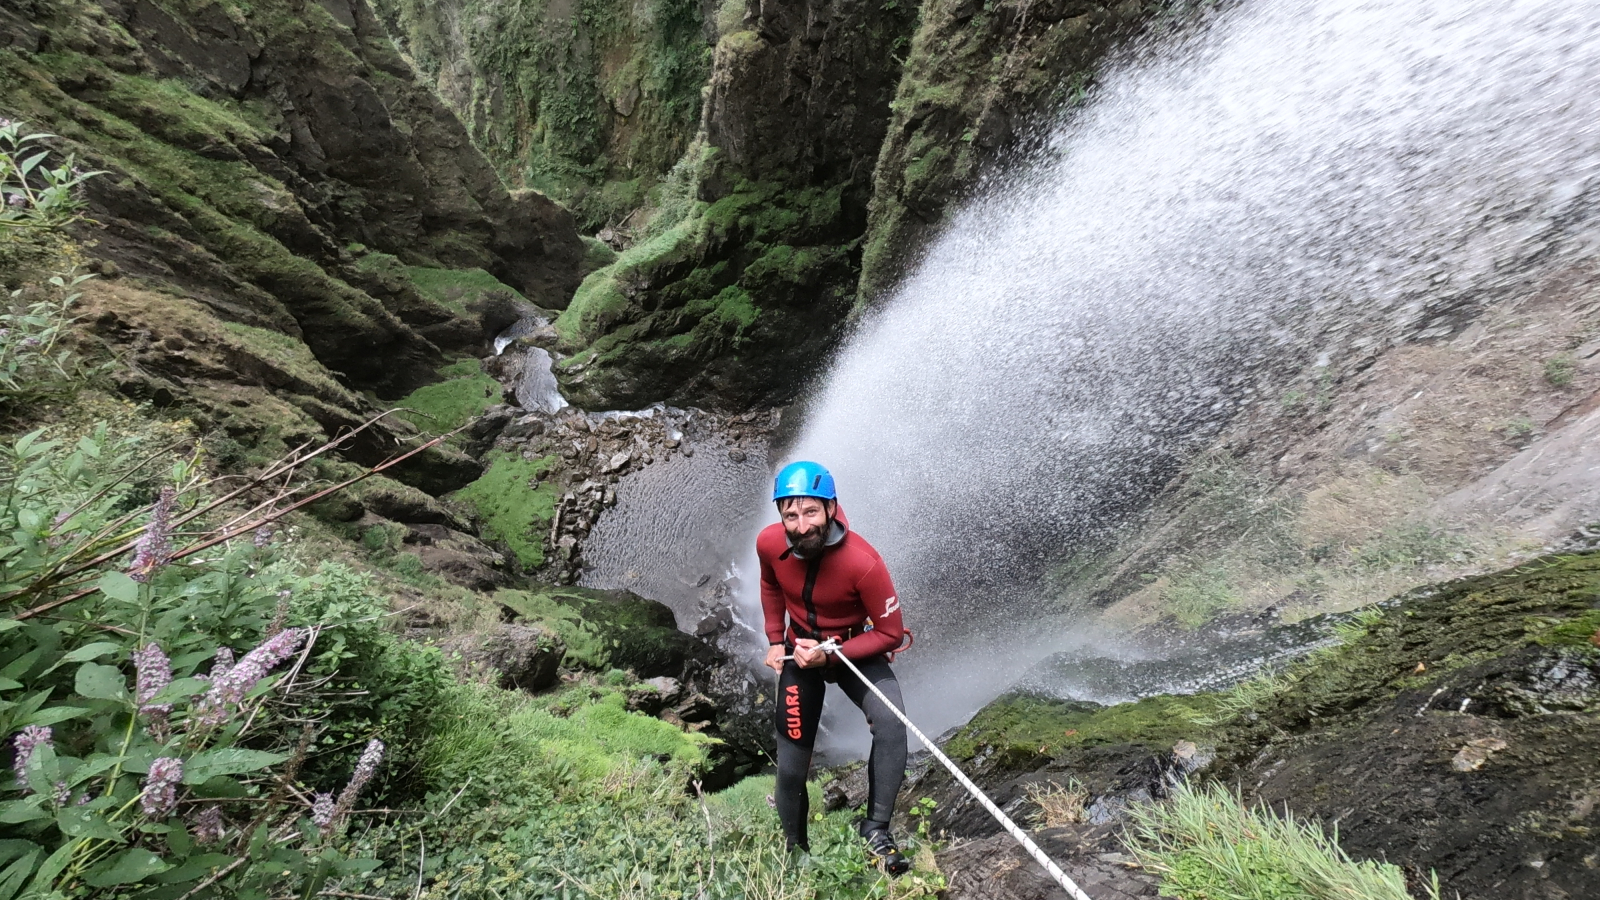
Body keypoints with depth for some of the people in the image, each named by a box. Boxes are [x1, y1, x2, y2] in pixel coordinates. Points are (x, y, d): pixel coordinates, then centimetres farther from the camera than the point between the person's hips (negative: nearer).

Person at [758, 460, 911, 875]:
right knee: (791, 767, 6)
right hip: (799, 653, 3)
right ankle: (794, 848, 33)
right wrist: (775, 642, 3)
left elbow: (890, 634, -21)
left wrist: (830, 656, -29)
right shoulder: (769, 544, -21)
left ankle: (876, 828, -9)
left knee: (891, 724, -30)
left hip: (855, 650, -2)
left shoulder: (863, 561, -33)